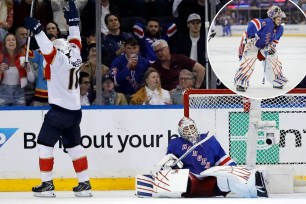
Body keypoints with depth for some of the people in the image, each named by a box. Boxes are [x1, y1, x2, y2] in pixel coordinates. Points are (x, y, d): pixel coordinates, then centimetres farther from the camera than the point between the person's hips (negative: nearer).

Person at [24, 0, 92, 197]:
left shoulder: (58, 58, -13)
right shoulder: (74, 54, 6)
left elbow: (47, 47, -28)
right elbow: (75, 39, 21)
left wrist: (37, 29, -29)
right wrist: (73, 19, 26)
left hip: (59, 110, -8)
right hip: (75, 111, 8)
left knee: (45, 143, 0)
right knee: (74, 145, 14)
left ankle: (47, 185, -3)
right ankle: (85, 184, 11)